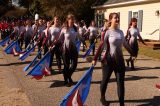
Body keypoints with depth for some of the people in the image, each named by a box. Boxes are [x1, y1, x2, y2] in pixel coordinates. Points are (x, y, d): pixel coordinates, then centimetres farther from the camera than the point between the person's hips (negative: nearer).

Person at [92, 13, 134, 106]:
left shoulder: (121, 32, 4)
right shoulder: (107, 32, -12)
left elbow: (125, 44, 16)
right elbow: (101, 46, -14)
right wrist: (95, 59, -15)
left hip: (120, 59, 5)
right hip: (109, 59, -5)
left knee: (121, 82, 5)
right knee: (105, 80, 11)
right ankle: (102, 98, 34)